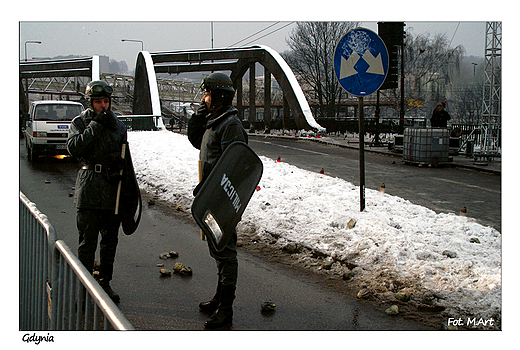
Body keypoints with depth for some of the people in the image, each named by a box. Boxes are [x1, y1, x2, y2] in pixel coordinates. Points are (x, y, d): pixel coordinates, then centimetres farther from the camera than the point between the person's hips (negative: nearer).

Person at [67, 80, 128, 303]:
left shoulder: (118, 125, 12)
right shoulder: (80, 122, 1)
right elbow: (73, 148, -17)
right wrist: (96, 125, -17)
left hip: (114, 187, 4)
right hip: (90, 188, -4)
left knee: (110, 239, 11)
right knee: (88, 240, -3)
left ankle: (105, 282, 22)